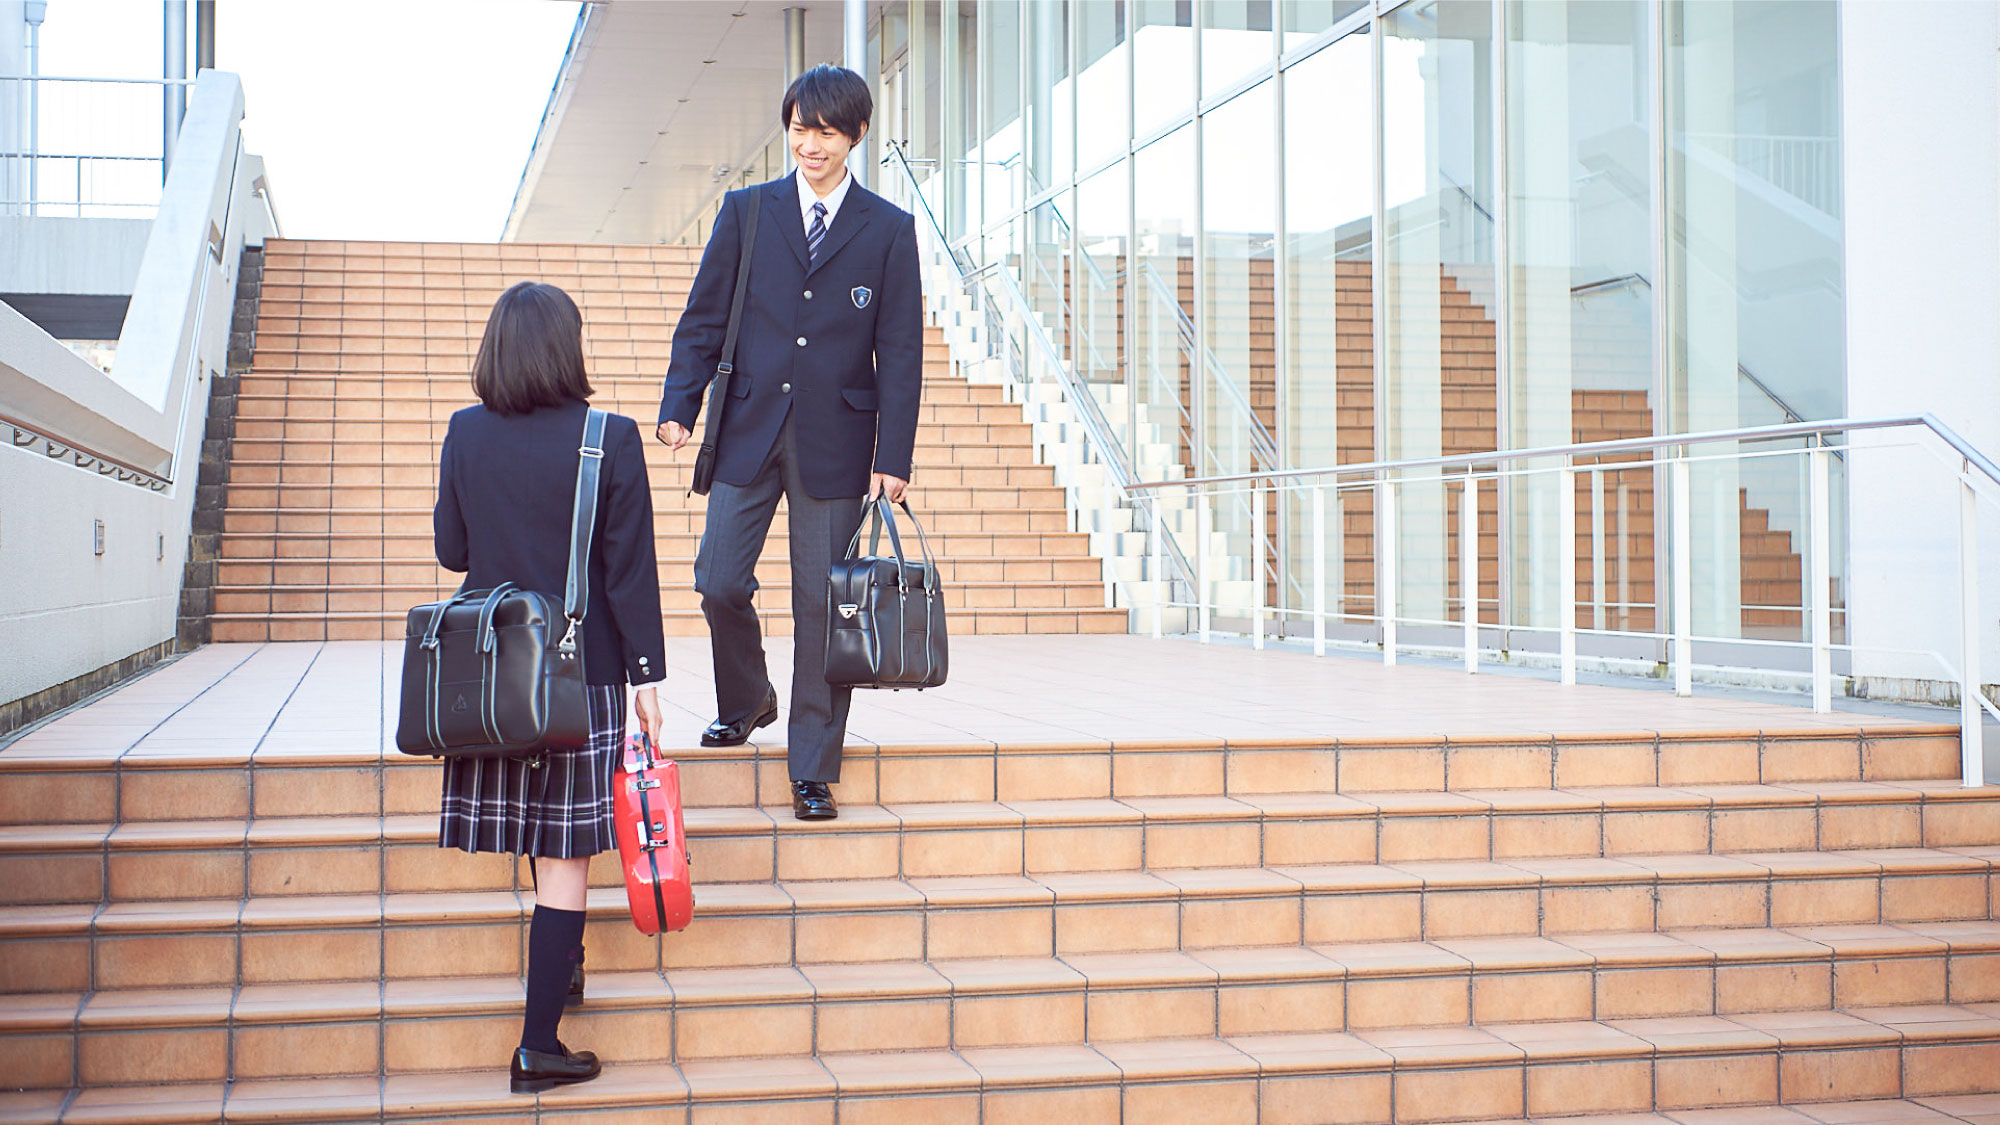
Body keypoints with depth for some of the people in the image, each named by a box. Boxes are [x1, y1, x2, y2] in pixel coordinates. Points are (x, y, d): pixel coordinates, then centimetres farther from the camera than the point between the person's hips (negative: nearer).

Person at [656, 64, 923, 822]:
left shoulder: (888, 229, 3)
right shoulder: (745, 211, 7)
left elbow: (900, 352, 1)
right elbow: (703, 318, 8)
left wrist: (893, 458, -5)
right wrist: (679, 406, -5)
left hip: (834, 442, -1)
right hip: (749, 427, 1)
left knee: (822, 603, 1)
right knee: (719, 583, -4)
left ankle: (813, 771, 11)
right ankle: (745, 702, 27)